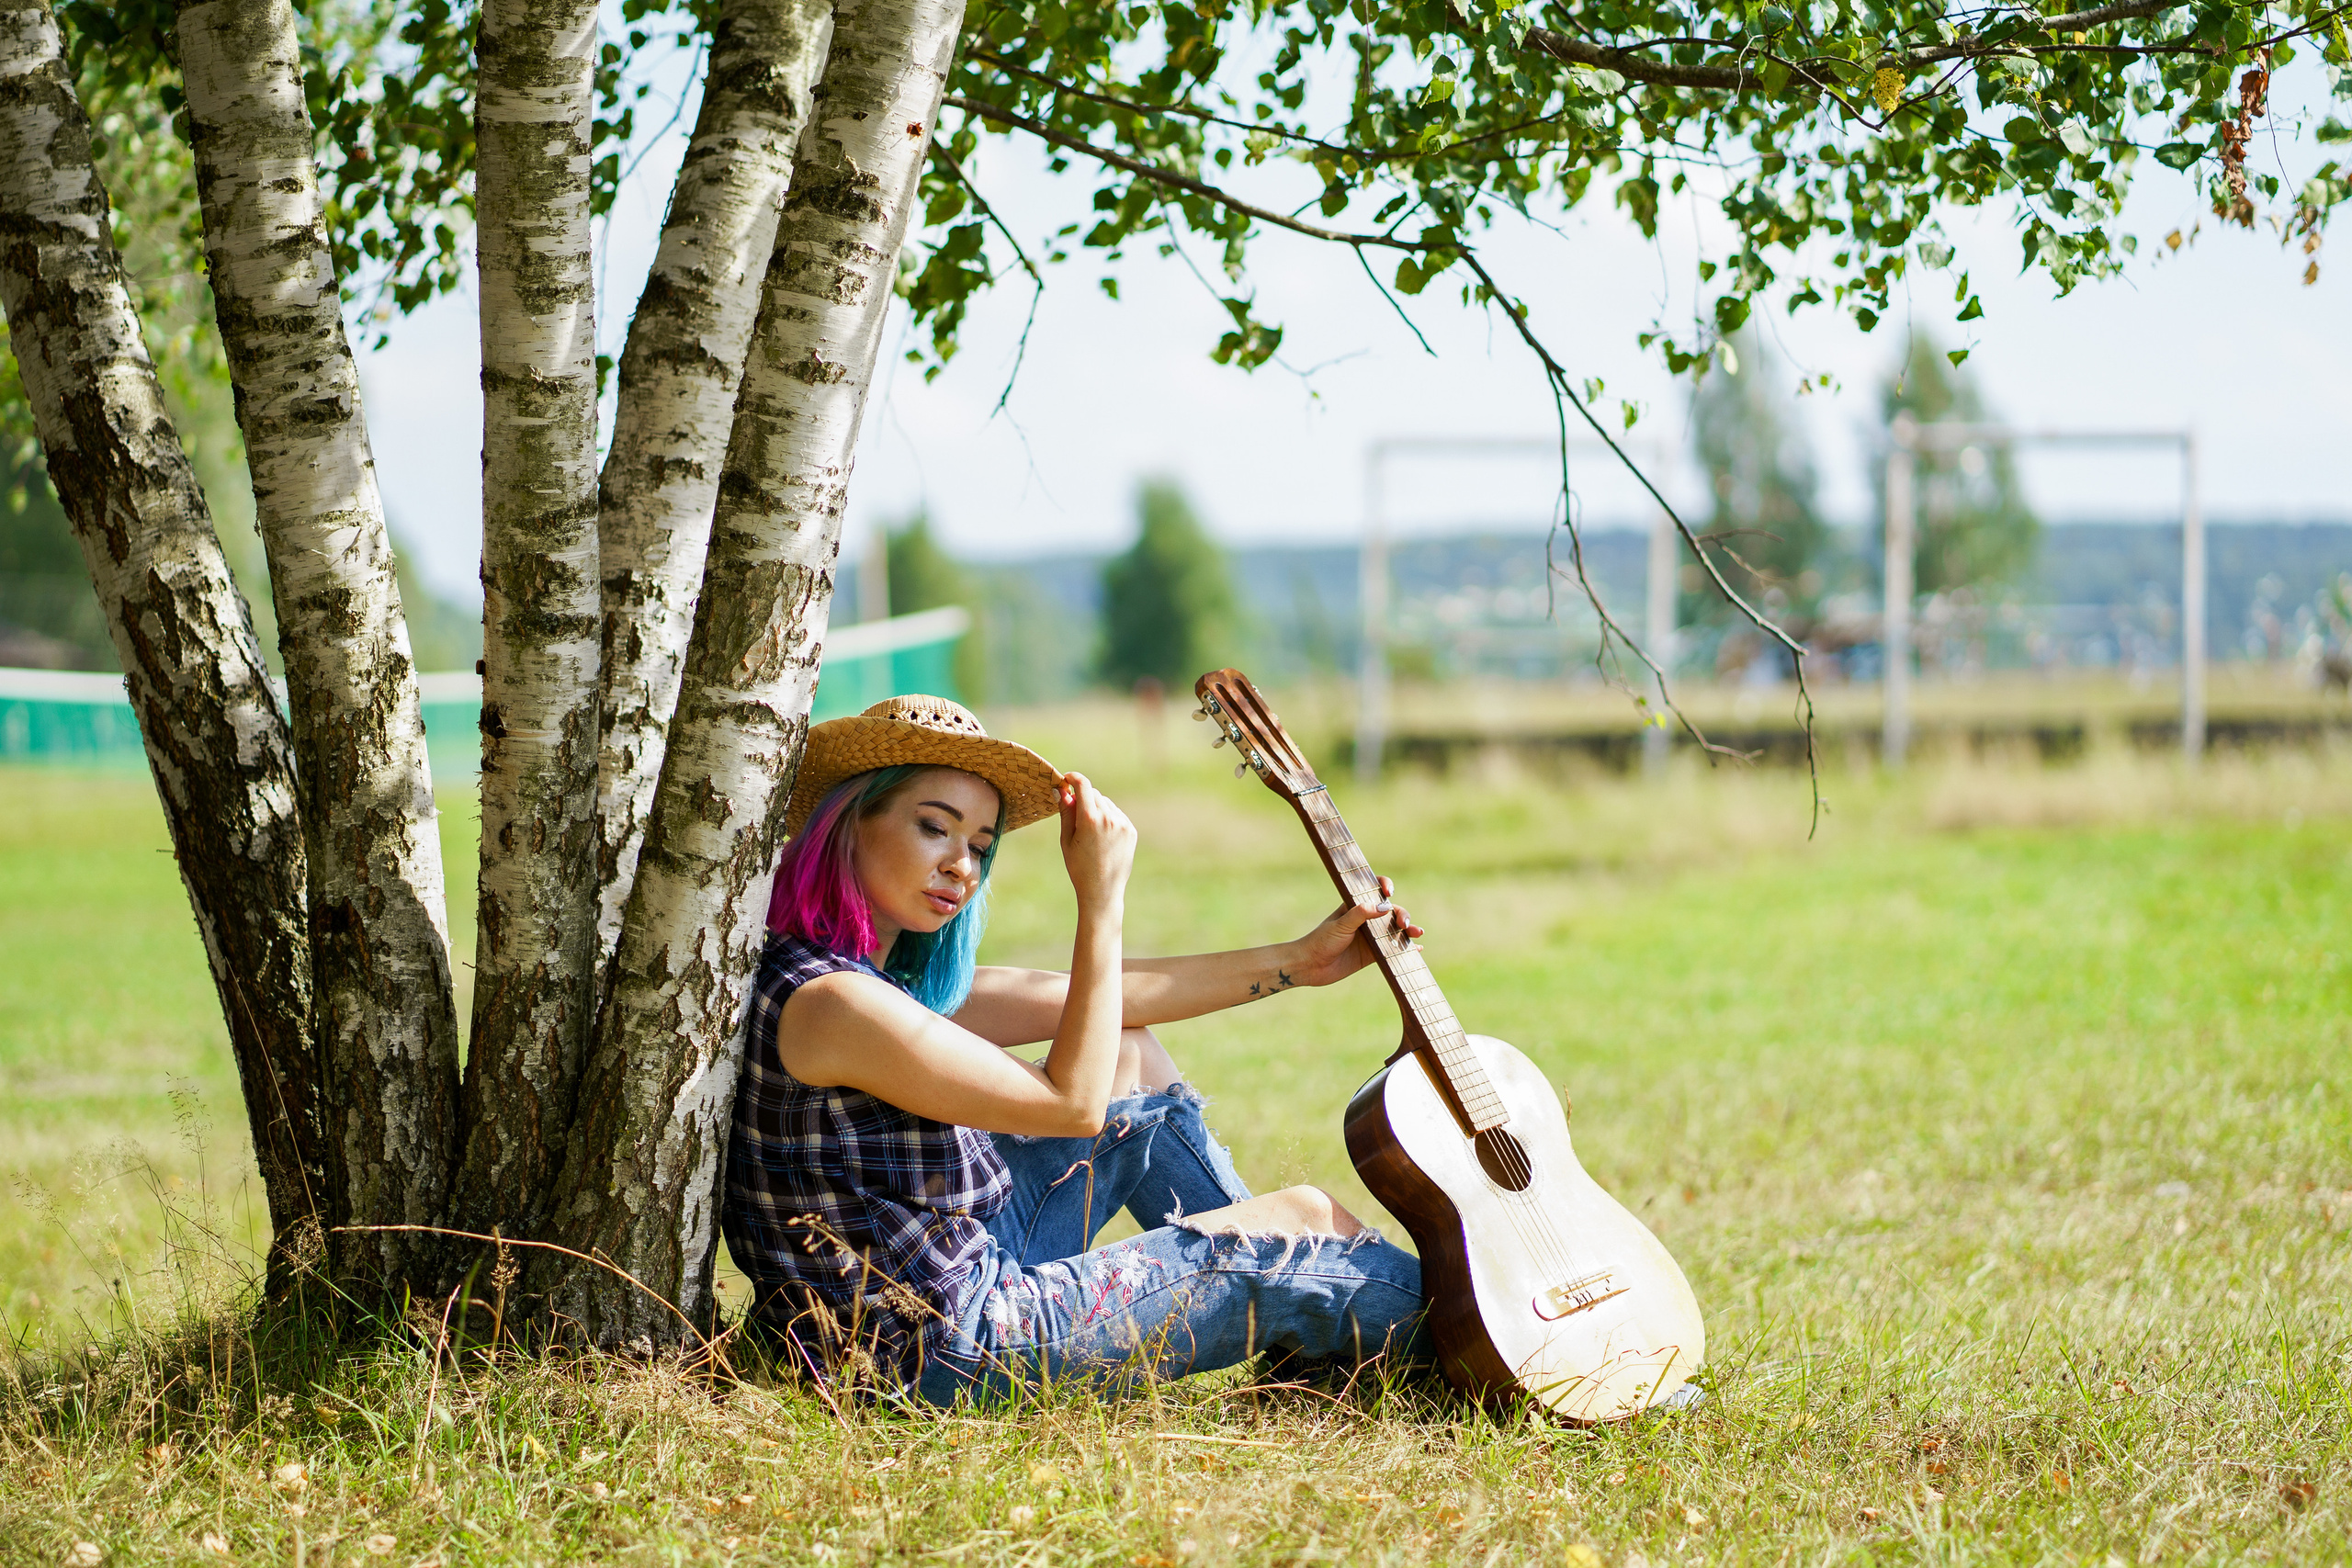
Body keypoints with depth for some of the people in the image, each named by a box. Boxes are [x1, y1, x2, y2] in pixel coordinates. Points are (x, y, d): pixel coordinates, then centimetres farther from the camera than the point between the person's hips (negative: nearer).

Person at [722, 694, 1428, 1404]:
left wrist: (1303, 959, 13)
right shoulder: (829, 1002, -25)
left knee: (1132, 1056, 19)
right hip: (944, 1356, -10)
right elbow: (1072, 1101, -19)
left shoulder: (890, 969, 6)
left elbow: (1085, 999, 12)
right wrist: (1101, 898, -19)